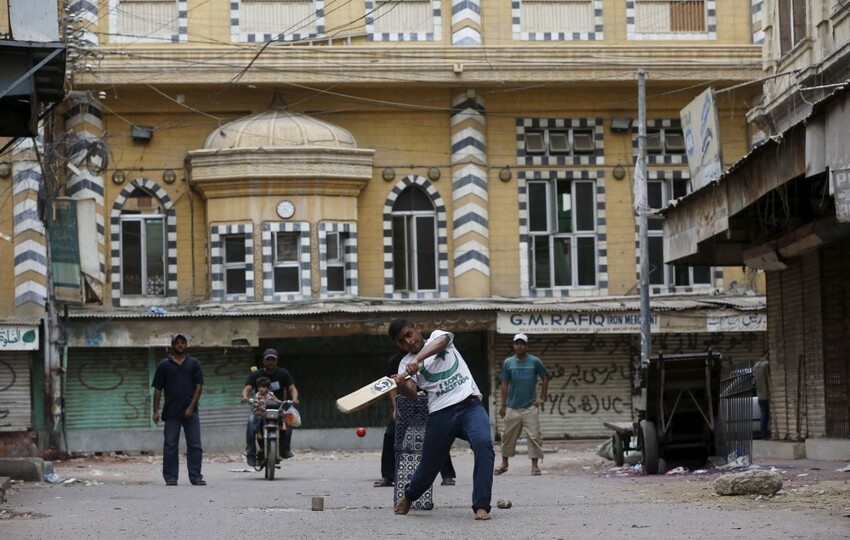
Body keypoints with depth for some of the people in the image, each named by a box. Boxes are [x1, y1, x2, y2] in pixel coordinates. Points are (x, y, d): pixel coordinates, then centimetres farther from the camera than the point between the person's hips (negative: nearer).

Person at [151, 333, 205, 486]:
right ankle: (170, 477, 6)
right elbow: (158, 389, 6)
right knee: (170, 446, 1)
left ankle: (196, 477, 4)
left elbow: (199, 386, 3)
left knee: (195, 445, -1)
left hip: (190, 412, 0)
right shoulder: (164, 365, 6)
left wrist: (191, 407, -7)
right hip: (171, 412, 0)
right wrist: (156, 411, -2)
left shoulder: (194, 364, 7)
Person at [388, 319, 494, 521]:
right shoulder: (406, 363, 10)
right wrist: (401, 385, -32)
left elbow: (441, 342, -14)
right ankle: (409, 496, 41)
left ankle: (481, 506, -25)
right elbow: (411, 394, -8)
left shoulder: (437, 336, 12)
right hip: (441, 413, 1)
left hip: (470, 404, -1)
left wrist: (418, 359, -32)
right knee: (429, 464, 7)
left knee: (483, 444, -28)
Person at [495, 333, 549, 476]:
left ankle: (535, 465, 1)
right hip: (512, 407, 2)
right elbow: (505, 384, 7)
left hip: (530, 407, -1)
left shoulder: (535, 362, -2)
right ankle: (504, 464, 19)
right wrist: (502, 405, 5)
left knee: (534, 436, -5)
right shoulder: (508, 363, 2)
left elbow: (545, 378, 7)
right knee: (508, 436, 7)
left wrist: (542, 398, 1)